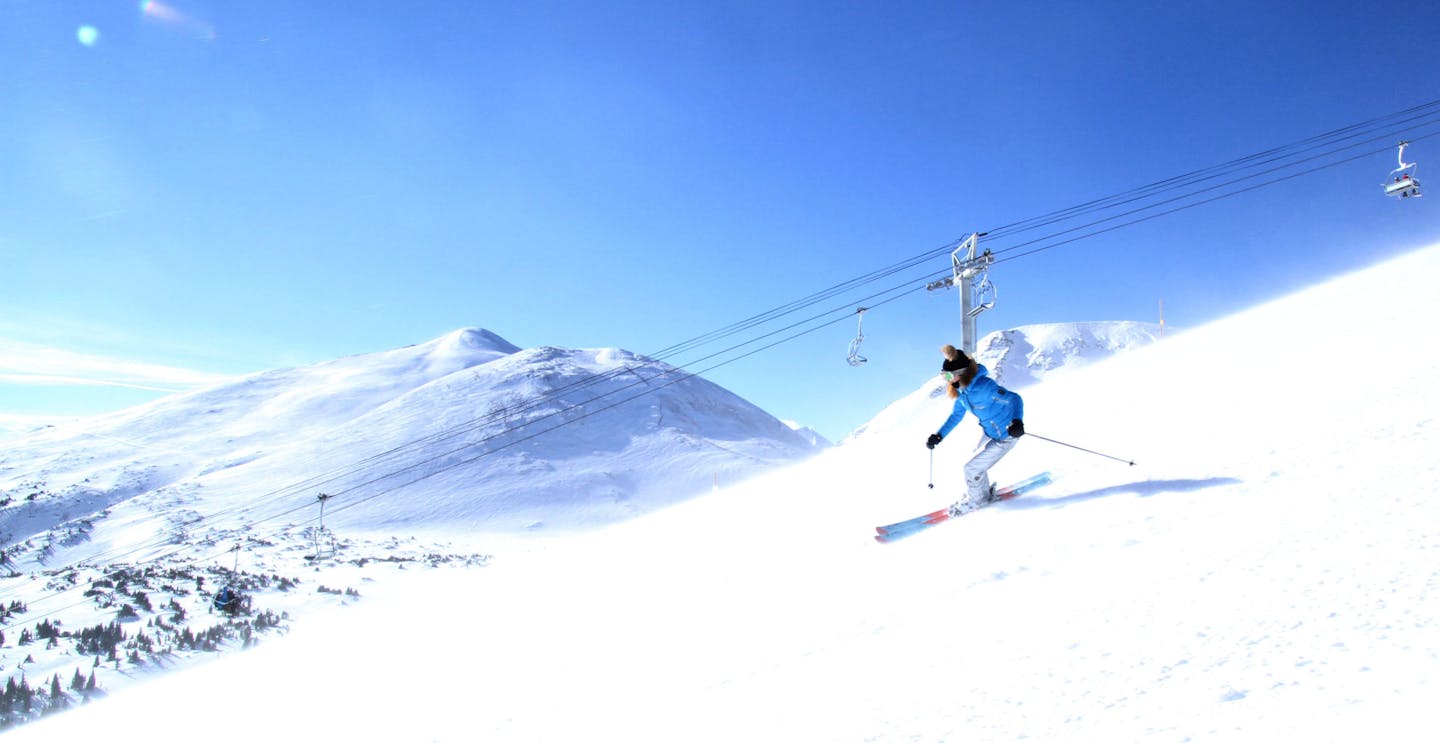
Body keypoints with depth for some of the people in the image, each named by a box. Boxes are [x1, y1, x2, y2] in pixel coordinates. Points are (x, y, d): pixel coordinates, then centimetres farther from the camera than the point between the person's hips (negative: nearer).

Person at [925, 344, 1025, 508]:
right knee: (978, 464, 21)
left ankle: (977, 502, 21)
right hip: (990, 433, 8)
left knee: (972, 468, -3)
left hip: (1005, 437, -8)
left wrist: (1017, 421, -50)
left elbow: (1014, 399, -33)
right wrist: (939, 436, -1)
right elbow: (956, 415, 6)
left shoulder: (983, 386, -32)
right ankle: (985, 493, 46)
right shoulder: (962, 389, -5)